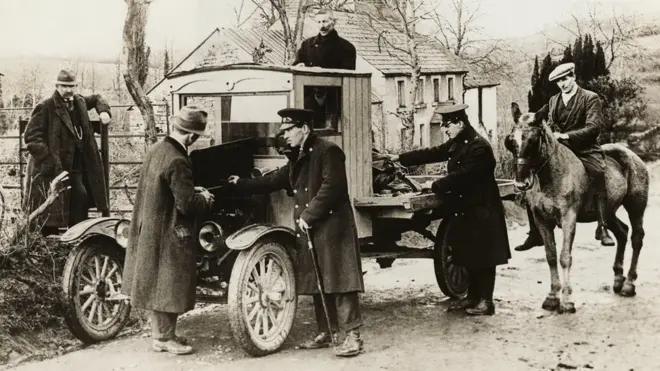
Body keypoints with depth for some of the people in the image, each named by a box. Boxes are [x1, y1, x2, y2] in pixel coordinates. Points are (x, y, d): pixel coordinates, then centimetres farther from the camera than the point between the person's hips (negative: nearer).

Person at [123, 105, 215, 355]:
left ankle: (159, 333, 27)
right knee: (168, 286, 3)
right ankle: (165, 338, 12)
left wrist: (192, 192, 15)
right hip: (169, 234, -9)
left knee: (156, 284, 16)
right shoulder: (177, 161, -25)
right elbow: (187, 204, -25)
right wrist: (205, 198, -6)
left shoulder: (157, 149, 4)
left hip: (150, 229, 9)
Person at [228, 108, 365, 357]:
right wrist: (242, 184, 16)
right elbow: (275, 181, 20)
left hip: (332, 228, -9)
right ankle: (325, 333, 21)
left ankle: (353, 336, -6)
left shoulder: (328, 151, -10)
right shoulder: (297, 159, 18)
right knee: (317, 284, 12)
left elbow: (331, 187, -19)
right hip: (309, 230, 9)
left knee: (340, 282, -9)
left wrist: (309, 216, -18)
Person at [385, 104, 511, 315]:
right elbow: (433, 154, 13)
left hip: (481, 211, -9)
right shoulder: (456, 144, 9)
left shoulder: (479, 147, -21)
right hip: (465, 209, 9)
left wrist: (435, 186, -15)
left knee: (483, 257, -2)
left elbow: (461, 176, -24)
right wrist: (400, 158, 11)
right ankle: (473, 297, 23)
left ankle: (486, 301, 4)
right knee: (469, 256, 14)